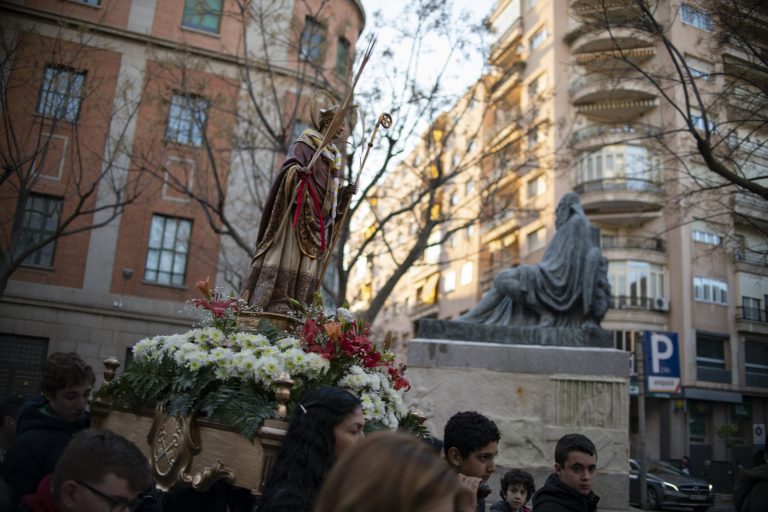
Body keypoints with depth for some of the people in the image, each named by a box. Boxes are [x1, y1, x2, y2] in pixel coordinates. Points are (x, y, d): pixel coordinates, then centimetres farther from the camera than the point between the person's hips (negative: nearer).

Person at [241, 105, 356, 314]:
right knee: (290, 254, -14)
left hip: (319, 218, 7)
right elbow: (290, 166, -12)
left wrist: (345, 192, 5)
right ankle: (277, 303, -17)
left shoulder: (334, 156, 24)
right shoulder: (305, 144, 3)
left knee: (310, 262, -1)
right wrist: (298, 171, -33)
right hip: (299, 211, -7)